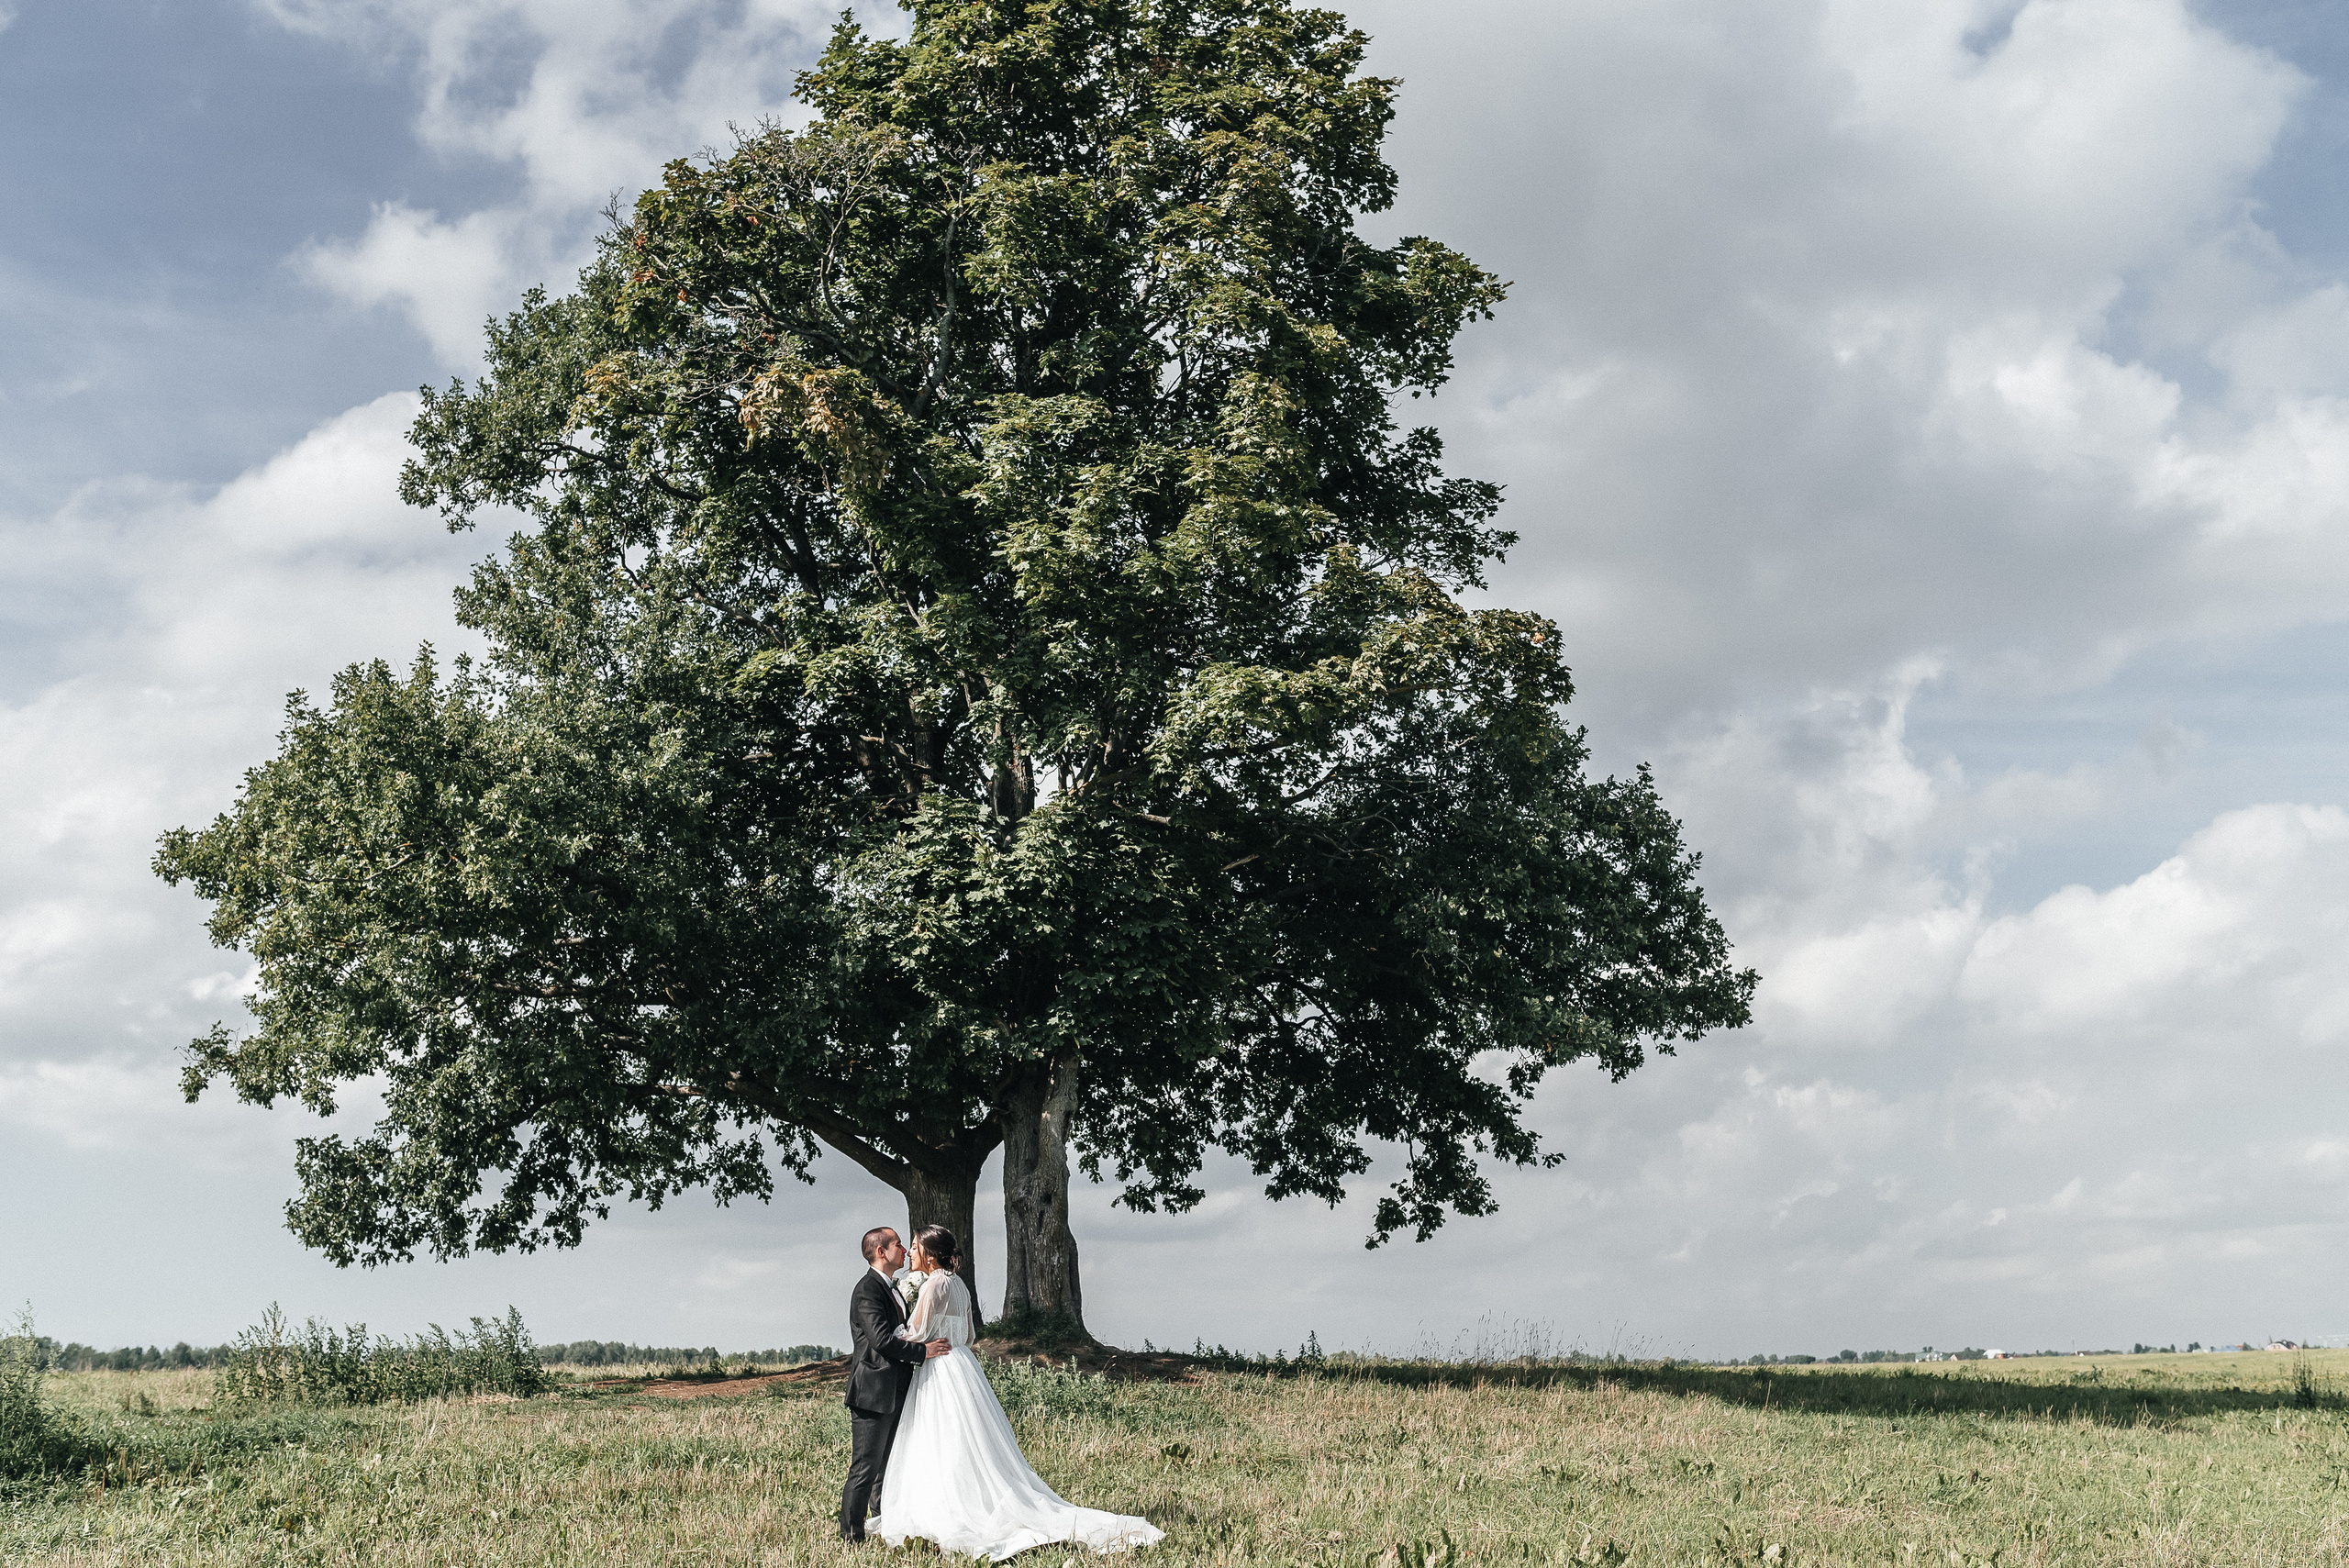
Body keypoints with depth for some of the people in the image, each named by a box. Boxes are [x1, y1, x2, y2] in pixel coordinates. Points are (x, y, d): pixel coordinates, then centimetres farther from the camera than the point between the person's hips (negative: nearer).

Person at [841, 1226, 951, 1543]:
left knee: (888, 1467, 13)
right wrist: (923, 1350, -17)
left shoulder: (890, 1288, 19)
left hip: (894, 1395, 10)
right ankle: (851, 1537, -3)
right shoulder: (868, 1289, -13)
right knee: (865, 1469, -7)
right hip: (873, 1394, -10)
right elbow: (881, 1339, -22)